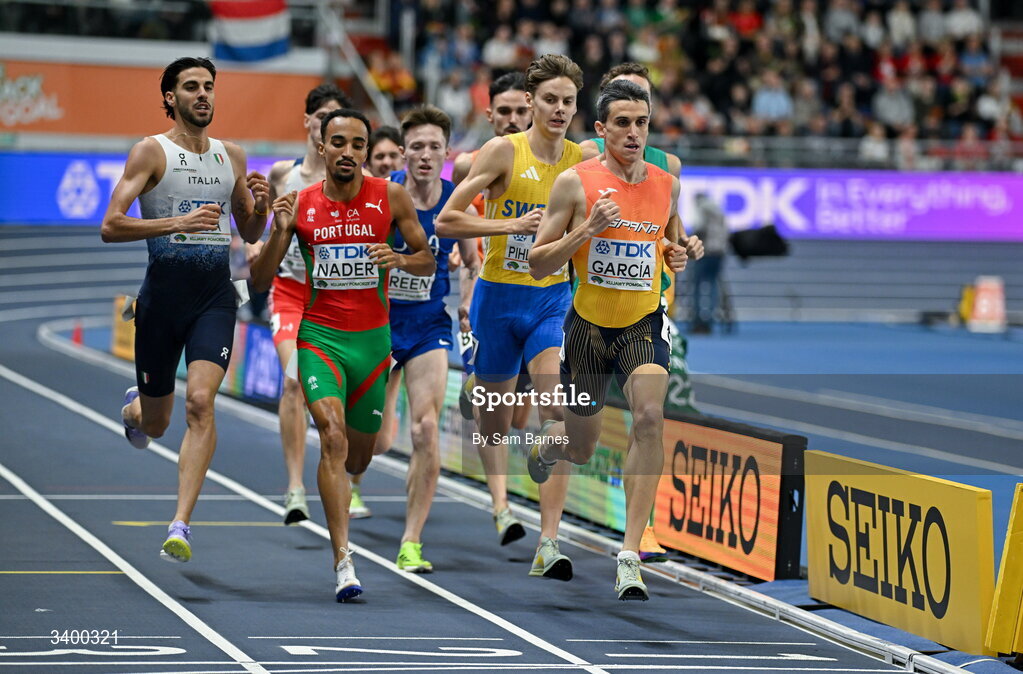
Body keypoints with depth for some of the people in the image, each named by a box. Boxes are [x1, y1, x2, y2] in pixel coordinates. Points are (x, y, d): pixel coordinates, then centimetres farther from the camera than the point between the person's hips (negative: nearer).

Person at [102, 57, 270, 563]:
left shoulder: (232, 157, 11)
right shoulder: (151, 152, -4)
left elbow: (249, 234, 22)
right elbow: (110, 227, -13)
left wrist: (260, 205, -1)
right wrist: (177, 223, -25)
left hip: (215, 296, 2)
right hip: (163, 292, -2)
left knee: (200, 400, -19)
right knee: (155, 424, 10)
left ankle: (180, 525, -19)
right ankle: (133, 406, 50)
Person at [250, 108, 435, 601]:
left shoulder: (391, 198, -2)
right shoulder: (300, 204, -1)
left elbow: (428, 261, 6)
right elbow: (260, 281, 1)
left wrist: (400, 260, -16)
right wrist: (279, 231, -15)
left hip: (372, 339, 2)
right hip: (320, 335, -2)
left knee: (358, 459, 13)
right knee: (333, 437, -23)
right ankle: (343, 561, -28)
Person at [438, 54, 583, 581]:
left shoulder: (584, 159, 2)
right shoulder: (504, 151, -8)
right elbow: (445, 221, -9)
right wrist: (513, 225, -19)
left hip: (554, 298, 1)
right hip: (499, 298, -1)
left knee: (557, 412, -17)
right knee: (494, 422, 10)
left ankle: (548, 543, -21)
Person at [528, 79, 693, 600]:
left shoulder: (667, 185, 1)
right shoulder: (575, 183, -9)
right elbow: (537, 265, -8)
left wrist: (680, 255, -3)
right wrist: (587, 229, -22)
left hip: (644, 324, 1)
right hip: (588, 323, -1)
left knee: (649, 418, -26)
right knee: (580, 450, 13)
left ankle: (630, 556, -25)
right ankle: (548, 442, 55)